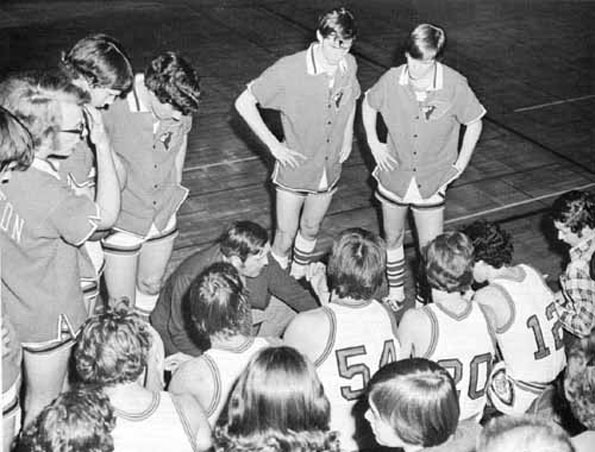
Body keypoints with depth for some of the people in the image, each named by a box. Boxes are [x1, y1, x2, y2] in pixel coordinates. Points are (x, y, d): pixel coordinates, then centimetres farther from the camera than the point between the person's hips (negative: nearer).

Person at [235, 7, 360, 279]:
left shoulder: (349, 66, -8)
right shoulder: (289, 70, -23)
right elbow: (243, 103, -15)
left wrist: (347, 137, 6)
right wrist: (274, 145, -16)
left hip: (329, 171, 5)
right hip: (294, 171, -4)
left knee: (310, 230, 21)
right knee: (285, 235, 5)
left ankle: (297, 283, 43)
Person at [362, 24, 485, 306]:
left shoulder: (455, 86, -18)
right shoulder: (392, 80, -13)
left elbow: (474, 123, -2)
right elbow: (368, 104, 8)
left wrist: (460, 164, -3)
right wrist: (373, 142, 2)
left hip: (432, 181, -2)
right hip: (394, 175, 2)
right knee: (392, 239, 19)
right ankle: (395, 291, 41)